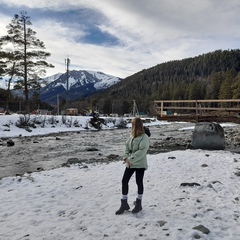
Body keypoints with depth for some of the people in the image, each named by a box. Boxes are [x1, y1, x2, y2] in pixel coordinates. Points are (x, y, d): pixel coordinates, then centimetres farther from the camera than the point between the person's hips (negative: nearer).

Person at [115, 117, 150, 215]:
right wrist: (126, 157, -9)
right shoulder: (132, 136, 6)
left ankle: (138, 204, 26)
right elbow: (127, 146, 6)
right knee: (124, 181, 4)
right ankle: (124, 204, 16)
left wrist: (131, 159, -22)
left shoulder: (144, 138, -16)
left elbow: (141, 152, -23)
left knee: (139, 183, 8)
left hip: (140, 164, -7)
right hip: (130, 163, 7)